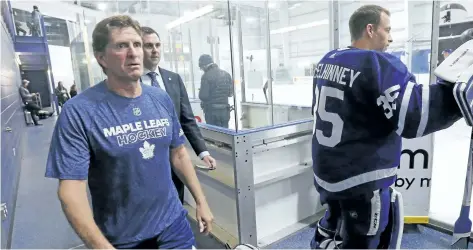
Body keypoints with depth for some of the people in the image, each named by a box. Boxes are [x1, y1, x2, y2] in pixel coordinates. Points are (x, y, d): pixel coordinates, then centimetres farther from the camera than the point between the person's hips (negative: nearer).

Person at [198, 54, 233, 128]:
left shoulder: (206, 76, -12)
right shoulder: (226, 74, 7)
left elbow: (203, 96, -16)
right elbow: (231, 93, 10)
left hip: (212, 111, -5)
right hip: (225, 110, 6)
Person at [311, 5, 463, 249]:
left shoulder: (326, 61, 5)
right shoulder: (380, 65, -20)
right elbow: (412, 115, -26)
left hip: (326, 169, 8)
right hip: (361, 180, -8)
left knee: (335, 220, 28)